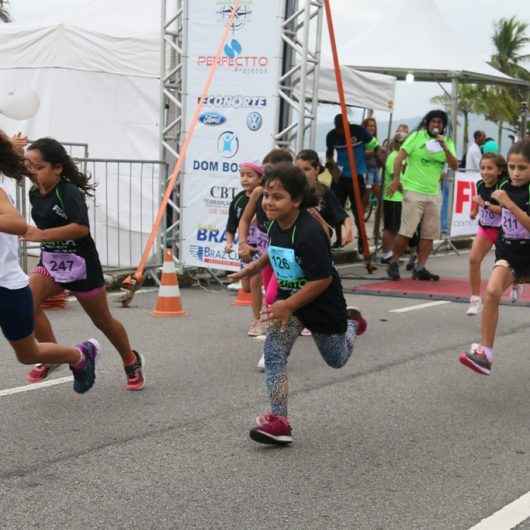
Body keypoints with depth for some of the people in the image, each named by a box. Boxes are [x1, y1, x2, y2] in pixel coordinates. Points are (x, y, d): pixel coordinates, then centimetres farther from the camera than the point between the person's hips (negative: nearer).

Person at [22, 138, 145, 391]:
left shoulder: (69, 193, -24)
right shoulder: (35, 194, 0)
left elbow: (81, 228, -38)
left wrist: (41, 235, -40)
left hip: (80, 264, -6)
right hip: (50, 261, 6)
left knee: (102, 320, 9)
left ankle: (131, 361, 34)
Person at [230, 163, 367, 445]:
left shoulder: (309, 233, -32)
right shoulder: (274, 225, -7)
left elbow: (323, 279, -30)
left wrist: (289, 305, -28)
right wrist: (256, 267, 10)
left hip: (321, 304, -5)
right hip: (289, 299, 6)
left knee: (336, 359, 18)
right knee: (273, 353, -14)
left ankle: (351, 323, 49)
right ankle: (279, 420, -12)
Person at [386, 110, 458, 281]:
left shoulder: (447, 143, 10)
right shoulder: (417, 137, -2)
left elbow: (454, 166, -1)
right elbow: (400, 157, -6)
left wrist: (444, 148, -14)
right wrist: (396, 179, -17)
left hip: (434, 193, 5)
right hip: (414, 190, -5)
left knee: (429, 234, 3)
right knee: (406, 231, -9)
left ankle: (420, 268, 9)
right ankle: (394, 263, 6)